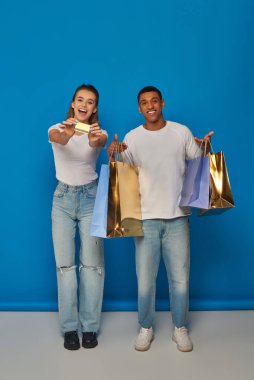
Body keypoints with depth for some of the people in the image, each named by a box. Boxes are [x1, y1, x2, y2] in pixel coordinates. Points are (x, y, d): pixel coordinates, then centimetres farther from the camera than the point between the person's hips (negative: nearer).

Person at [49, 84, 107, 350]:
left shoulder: (98, 132, -1)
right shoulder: (57, 129, -2)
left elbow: (99, 143, -26)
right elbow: (58, 139, -28)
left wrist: (96, 139, -51)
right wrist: (66, 133, -52)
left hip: (90, 197, 0)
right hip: (63, 198, 0)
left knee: (92, 263, 1)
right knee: (64, 264, 2)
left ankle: (90, 326, 14)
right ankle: (69, 327, 13)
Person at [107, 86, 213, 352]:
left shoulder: (181, 132, 5)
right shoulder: (132, 137, 4)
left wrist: (205, 148, -9)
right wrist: (112, 155, -14)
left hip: (177, 217, 1)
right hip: (146, 218, 0)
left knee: (180, 278, 7)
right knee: (145, 278, 4)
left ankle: (180, 328, 26)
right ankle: (146, 328, 24)